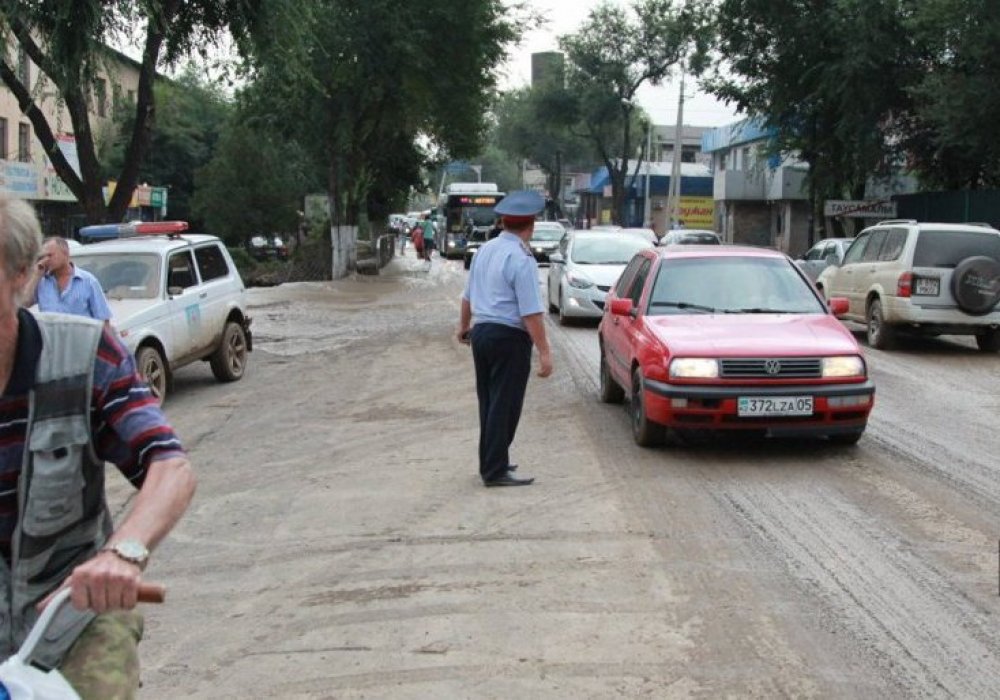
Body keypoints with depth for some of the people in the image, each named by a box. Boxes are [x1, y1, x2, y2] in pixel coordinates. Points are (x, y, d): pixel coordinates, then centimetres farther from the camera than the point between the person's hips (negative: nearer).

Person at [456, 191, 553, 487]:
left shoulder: (484, 250, 7)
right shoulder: (522, 259, -17)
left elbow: (468, 295, 17)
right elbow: (531, 312, -22)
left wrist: (464, 326, 32)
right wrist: (544, 352, -20)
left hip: (481, 332, 8)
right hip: (509, 338, -8)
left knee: (488, 401, 17)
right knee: (504, 405, -1)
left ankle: (490, 463, 29)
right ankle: (496, 471, 3)